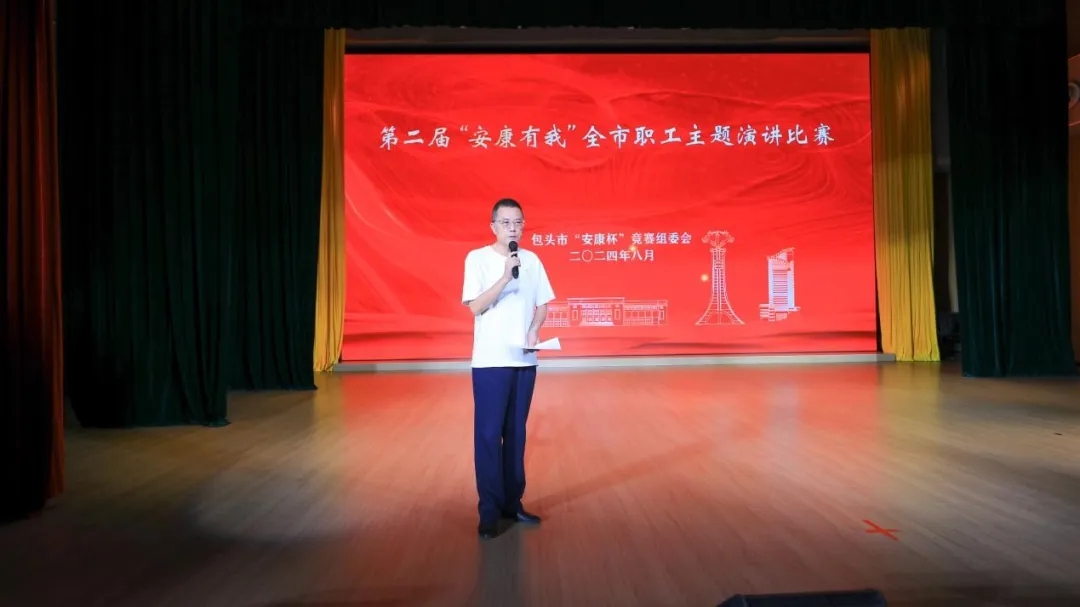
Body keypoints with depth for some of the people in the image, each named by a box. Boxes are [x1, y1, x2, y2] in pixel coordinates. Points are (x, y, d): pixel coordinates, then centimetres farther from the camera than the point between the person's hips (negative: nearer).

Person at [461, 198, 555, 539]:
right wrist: (506, 277, -21)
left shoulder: (532, 260, 9)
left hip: (525, 359, 4)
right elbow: (475, 306, -12)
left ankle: (512, 503, 21)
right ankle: (489, 511, 7)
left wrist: (534, 330, -6)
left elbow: (542, 304, 12)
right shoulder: (477, 258, -4)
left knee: (516, 432, 10)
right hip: (490, 360, -4)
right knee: (488, 433, -2)